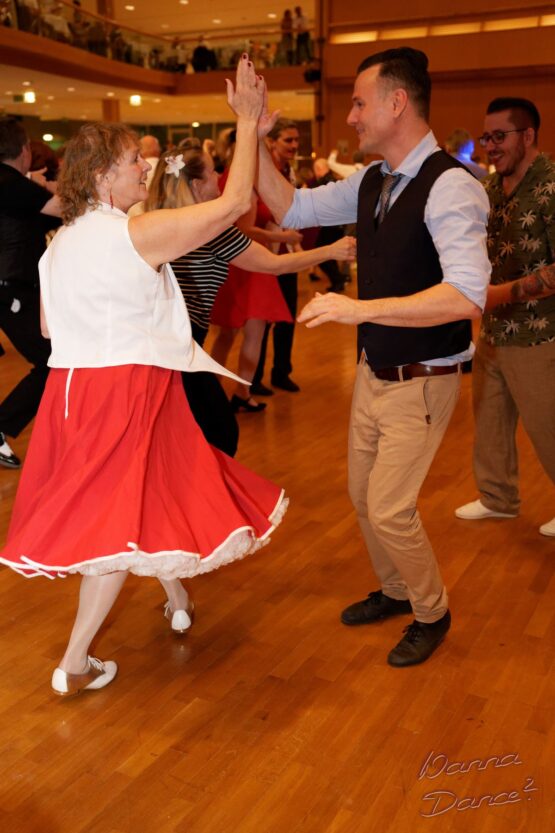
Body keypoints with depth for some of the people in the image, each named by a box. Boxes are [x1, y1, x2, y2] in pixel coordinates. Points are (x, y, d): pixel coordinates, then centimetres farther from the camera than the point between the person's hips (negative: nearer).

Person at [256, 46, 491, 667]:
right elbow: (291, 209, 10)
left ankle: (431, 613, 25)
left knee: (389, 509, -3)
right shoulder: (371, 182, 3)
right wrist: (255, 139, -2)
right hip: (373, 370, 8)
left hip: (420, 383, -8)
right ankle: (395, 591, 43)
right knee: (363, 495, 17)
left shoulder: (450, 185, -22)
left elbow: (467, 295, -33)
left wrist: (360, 308, -37)